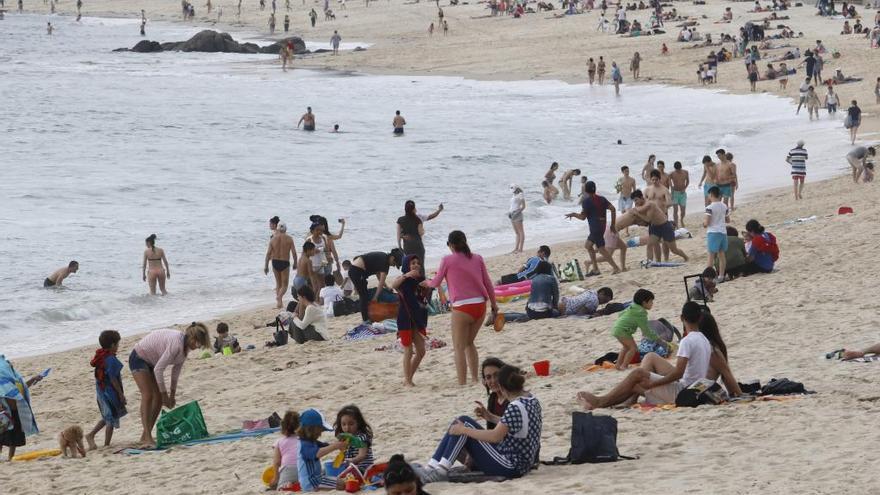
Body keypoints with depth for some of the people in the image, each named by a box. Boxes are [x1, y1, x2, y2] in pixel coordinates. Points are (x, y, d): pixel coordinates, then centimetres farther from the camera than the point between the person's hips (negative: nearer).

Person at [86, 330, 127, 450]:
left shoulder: (101, 357, 7)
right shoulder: (111, 359, -21)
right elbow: (113, 378, -22)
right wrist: (121, 394, -14)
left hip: (101, 391, 9)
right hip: (110, 392, -9)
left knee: (107, 417, 22)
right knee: (111, 419, 2)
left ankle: (91, 435, 16)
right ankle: (107, 444, 8)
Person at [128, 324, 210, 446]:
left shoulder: (186, 345, -5)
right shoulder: (176, 344, -34)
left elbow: (176, 369, 6)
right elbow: (158, 369, -30)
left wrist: (172, 394, 6)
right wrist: (164, 394, -22)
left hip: (150, 361, 9)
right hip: (139, 358, -9)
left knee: (158, 398, 3)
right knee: (147, 396, -20)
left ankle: (145, 437, 8)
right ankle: (147, 438, -25)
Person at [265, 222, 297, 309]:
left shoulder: (273, 239, -1)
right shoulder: (289, 239, -6)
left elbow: (268, 253, -2)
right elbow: (294, 253, -8)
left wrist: (266, 266, 4)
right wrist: (295, 264, 7)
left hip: (275, 262, 3)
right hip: (285, 263, -3)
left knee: (278, 283, 20)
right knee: (284, 285, 4)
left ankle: (279, 302, 22)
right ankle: (279, 296, -25)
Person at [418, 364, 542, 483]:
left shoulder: (515, 408, -22)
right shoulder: (532, 400, 8)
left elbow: (495, 436, -29)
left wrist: (464, 430, -20)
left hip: (510, 468, -10)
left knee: (463, 423, -9)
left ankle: (441, 469, -10)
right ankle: (433, 466, 3)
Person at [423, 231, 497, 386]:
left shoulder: (448, 260, -3)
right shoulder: (477, 258, 7)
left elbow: (436, 282, 7)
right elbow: (488, 283, 11)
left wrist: (427, 282, 29)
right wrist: (493, 303, 22)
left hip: (462, 308, -5)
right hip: (480, 305, 5)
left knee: (459, 347, 3)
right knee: (469, 343, 22)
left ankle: (462, 383, -5)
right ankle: (475, 379, 20)